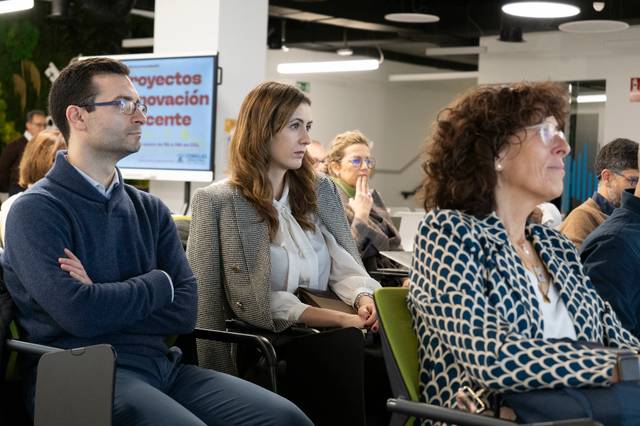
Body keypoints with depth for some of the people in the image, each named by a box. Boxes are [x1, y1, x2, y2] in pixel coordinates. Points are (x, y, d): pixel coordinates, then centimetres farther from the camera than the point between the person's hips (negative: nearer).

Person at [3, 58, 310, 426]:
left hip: (161, 366, 6)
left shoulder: (151, 210, 14)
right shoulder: (36, 211, -4)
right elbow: (78, 313, -18)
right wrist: (158, 283, -2)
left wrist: (108, 303, -10)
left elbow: (185, 311, 4)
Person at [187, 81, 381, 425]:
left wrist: (363, 299, -16)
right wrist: (340, 318, -19)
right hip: (267, 344, -5)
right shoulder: (218, 201, -3)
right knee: (349, 346, -32)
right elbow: (254, 301, -11)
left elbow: (344, 264, 9)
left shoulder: (321, 189, 14)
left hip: (323, 334, 5)